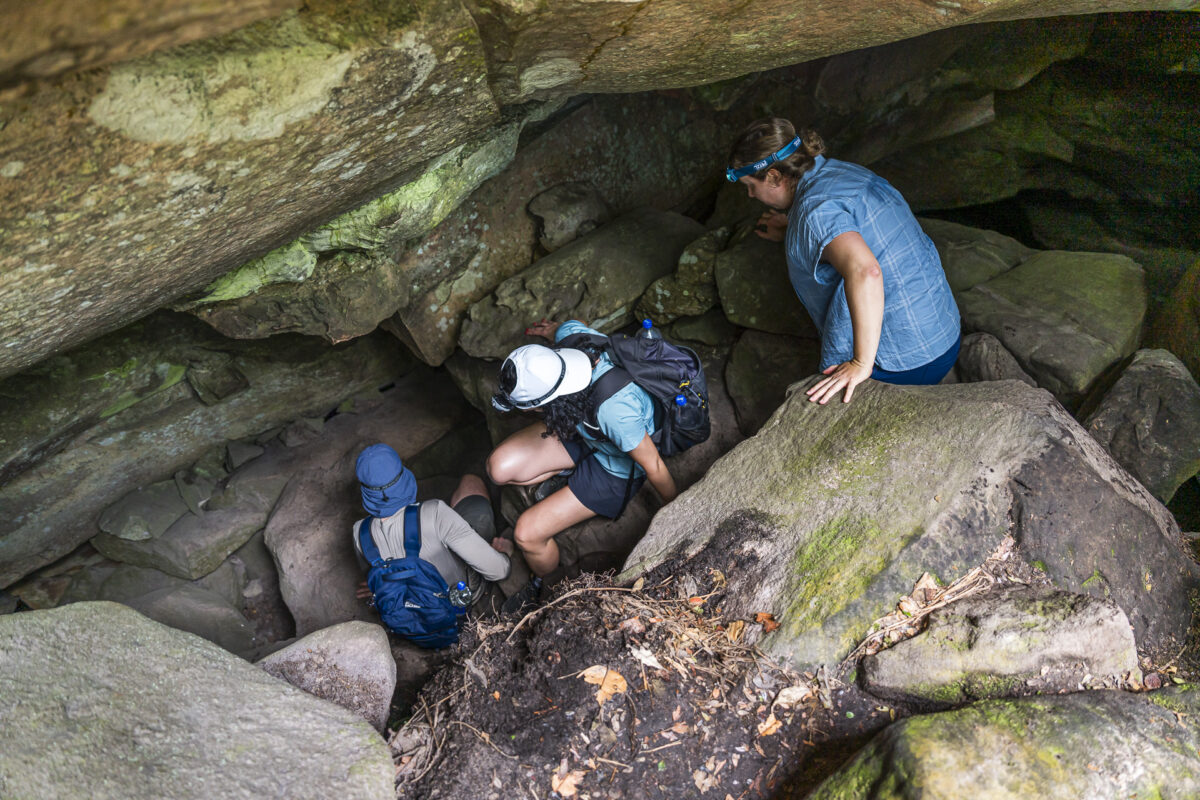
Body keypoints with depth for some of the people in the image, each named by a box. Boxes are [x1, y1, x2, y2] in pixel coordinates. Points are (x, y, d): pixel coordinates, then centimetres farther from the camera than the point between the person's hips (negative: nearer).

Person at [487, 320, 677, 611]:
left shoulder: (615, 410, -45)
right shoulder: (571, 335, -28)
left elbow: (653, 465, -28)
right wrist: (553, 329, 24)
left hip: (616, 469, -6)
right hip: (583, 433, 7)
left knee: (527, 533, -10)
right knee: (499, 468, -9)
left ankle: (545, 587, 24)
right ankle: (565, 476, 18)